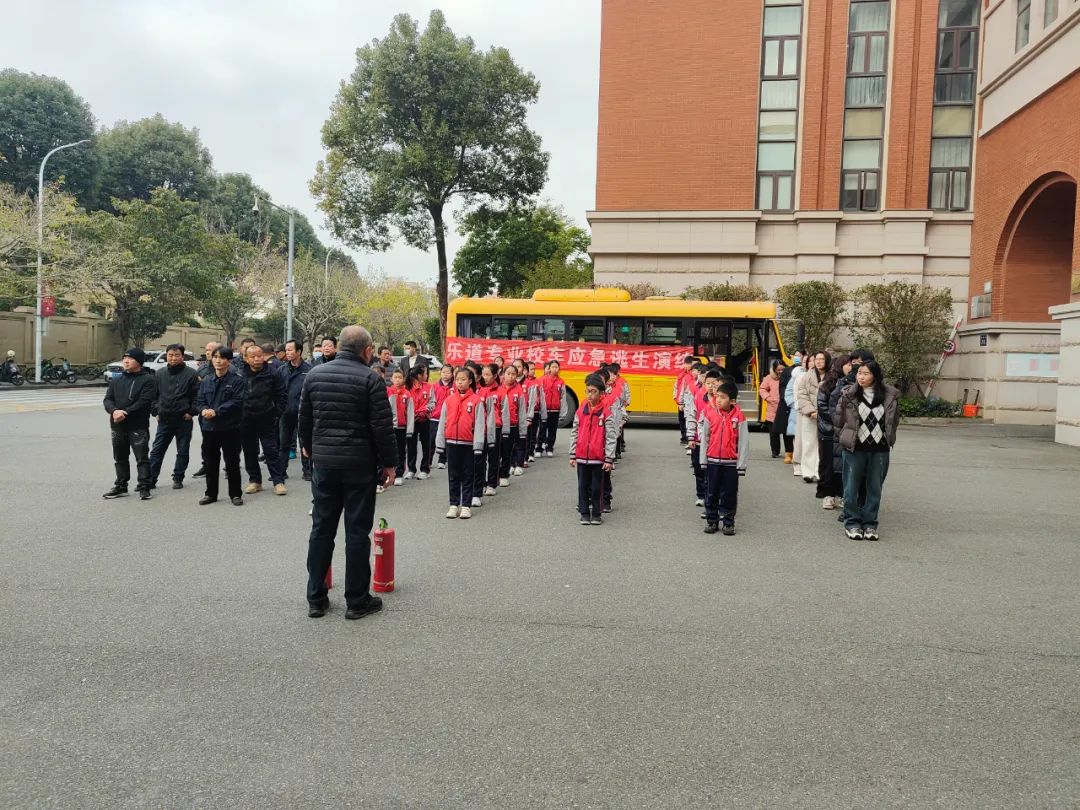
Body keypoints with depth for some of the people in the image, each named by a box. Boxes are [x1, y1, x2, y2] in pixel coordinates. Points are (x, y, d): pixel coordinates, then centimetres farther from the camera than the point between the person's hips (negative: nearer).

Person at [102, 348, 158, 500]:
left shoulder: (148, 379, -6)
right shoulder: (116, 380, 14)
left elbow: (144, 402, -15)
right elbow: (108, 399, 5)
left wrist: (125, 413, -20)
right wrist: (114, 411, -16)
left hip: (138, 426, -6)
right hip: (118, 426, 6)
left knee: (142, 458, -3)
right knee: (120, 458, 15)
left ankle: (144, 487, 3)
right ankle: (120, 486, 25)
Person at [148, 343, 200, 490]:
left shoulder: (191, 374, -4)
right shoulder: (159, 374, 9)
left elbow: (197, 396, -6)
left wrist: (191, 412, -11)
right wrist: (156, 411, 5)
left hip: (184, 420, -3)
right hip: (164, 420, 3)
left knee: (183, 452, 7)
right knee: (157, 451, 4)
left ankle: (178, 479, 18)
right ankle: (150, 479, 9)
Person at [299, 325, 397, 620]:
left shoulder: (314, 374, 5)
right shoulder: (370, 379, -10)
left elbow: (304, 418, 12)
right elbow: (382, 427, -12)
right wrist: (389, 463, -2)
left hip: (323, 461, 5)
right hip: (359, 464, -4)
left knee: (322, 528, 11)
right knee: (357, 530, 3)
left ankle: (316, 598, 17)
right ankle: (357, 600, 10)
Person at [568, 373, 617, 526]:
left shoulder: (607, 413, -7)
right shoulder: (580, 411, 3)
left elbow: (611, 437, -7)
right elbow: (574, 434, 8)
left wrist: (609, 459, -10)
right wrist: (572, 455, 6)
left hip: (598, 458, -3)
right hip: (581, 456, 3)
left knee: (597, 487, 7)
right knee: (583, 486, 9)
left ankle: (597, 514, 19)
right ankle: (584, 513, 20)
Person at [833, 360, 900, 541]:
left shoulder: (890, 396, -1)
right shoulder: (848, 395, -5)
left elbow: (894, 421, 12)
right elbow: (838, 419, 4)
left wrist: (888, 439, 10)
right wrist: (845, 439, 5)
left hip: (880, 450, 1)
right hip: (855, 449, -1)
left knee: (875, 488, 9)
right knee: (852, 487, 5)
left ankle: (870, 523, 21)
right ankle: (852, 523, 17)